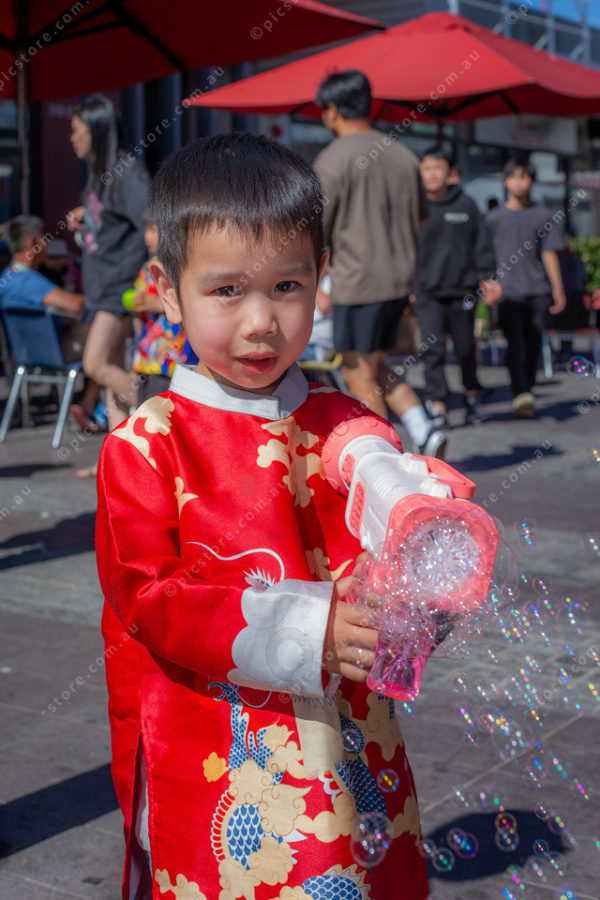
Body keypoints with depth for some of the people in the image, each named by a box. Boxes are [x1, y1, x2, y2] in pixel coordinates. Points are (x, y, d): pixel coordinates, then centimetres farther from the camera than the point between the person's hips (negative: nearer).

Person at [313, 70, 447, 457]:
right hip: (402, 277, 7)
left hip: (358, 280, -7)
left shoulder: (332, 160, -10)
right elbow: (422, 215, 19)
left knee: (361, 375, 4)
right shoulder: (403, 155, 8)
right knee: (377, 367, 19)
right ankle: (425, 431, 3)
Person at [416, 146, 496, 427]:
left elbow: (482, 245, 7)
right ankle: (437, 404, -4)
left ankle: (471, 394, 32)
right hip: (427, 291, -1)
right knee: (432, 350, -8)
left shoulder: (466, 205, 4)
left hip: (462, 290, 1)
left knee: (466, 348, 10)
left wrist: (485, 279, -1)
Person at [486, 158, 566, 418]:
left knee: (532, 347, 3)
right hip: (507, 291, -2)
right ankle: (521, 395, -27)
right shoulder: (495, 217, 7)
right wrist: (488, 287, -2)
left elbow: (549, 255, 10)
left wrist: (558, 290, 5)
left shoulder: (541, 216, 10)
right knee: (515, 344, -15)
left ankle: (527, 392, 14)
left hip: (537, 291, 2)